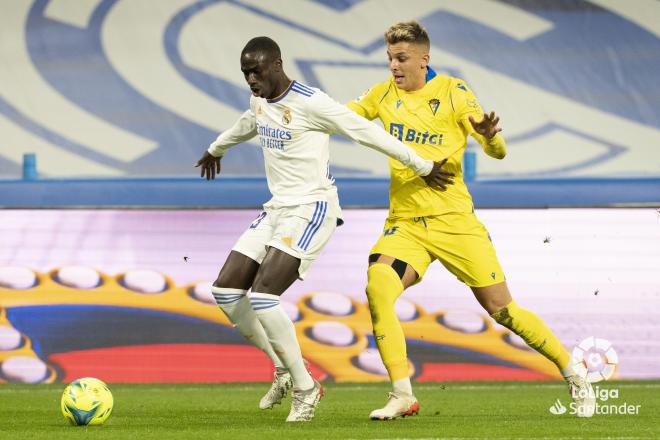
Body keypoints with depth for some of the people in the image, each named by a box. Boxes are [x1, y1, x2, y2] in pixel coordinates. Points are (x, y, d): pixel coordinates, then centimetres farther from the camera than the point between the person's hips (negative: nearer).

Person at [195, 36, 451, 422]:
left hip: (311, 210, -9)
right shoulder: (260, 102, 10)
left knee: (262, 298, -20)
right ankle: (285, 370, 15)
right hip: (277, 210, 9)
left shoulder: (310, 103, -17)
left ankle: (305, 389, -6)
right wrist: (216, 150, 56)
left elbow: (366, 132, -12)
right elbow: (247, 125, 35)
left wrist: (422, 167, -7)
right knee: (226, 291, 1)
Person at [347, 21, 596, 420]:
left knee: (501, 308, -1)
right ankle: (402, 395, -20)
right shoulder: (386, 93, 6)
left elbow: (499, 152, -9)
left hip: (454, 221, -3)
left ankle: (575, 379, 16)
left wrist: (490, 136, -33)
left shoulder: (453, 92, -5)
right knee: (378, 289, -24)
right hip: (404, 222, 3)